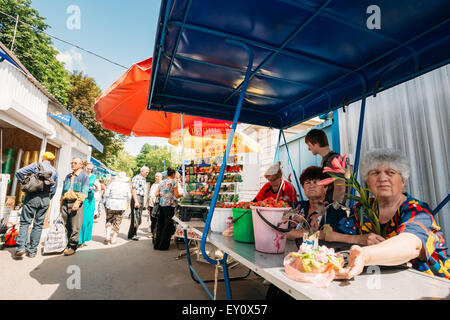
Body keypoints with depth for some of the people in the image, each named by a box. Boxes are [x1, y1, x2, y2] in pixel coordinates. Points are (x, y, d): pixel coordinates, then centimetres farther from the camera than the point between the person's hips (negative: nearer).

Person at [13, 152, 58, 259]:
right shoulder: (54, 171, 12)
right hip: (45, 199, 3)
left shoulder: (36, 165, 2)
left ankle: (21, 247, -6)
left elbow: (19, 172, -10)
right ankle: (32, 251, 12)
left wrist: (23, 183, 6)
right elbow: (53, 189, 13)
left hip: (32, 197, -2)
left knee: (25, 222, 4)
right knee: (38, 224, 8)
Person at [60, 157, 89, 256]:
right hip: (65, 203, 6)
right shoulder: (68, 176, 20)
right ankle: (64, 245, 19)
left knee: (75, 227, -4)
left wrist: (77, 203, -18)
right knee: (65, 226, 9)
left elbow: (84, 192, -8)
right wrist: (61, 203, 17)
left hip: (76, 203, -6)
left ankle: (72, 247, 2)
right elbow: (63, 191, 24)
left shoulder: (84, 176, 2)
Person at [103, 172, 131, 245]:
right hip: (121, 206, 0)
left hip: (110, 204, 0)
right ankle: (113, 239, 14)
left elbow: (106, 194, -2)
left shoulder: (112, 183, -2)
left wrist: (105, 202, 12)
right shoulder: (127, 185, -1)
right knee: (117, 222, 10)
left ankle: (108, 236, 3)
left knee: (109, 220, 16)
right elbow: (129, 197, 1)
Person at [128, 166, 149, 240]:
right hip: (136, 198, -9)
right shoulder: (137, 178, -9)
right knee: (135, 218, -7)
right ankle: (132, 235, 3)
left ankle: (133, 234, 20)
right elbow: (133, 190, -15)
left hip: (141, 198, 9)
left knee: (139, 218, 11)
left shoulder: (144, 179, 18)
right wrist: (136, 201, -21)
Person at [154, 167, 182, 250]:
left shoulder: (162, 182, 11)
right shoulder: (173, 182, -5)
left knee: (160, 224, 14)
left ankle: (157, 244, 23)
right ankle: (163, 246, 10)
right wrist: (182, 194, 11)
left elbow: (157, 194, 11)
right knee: (167, 225, 3)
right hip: (169, 205, -6)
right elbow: (176, 195, -8)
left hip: (161, 204, 6)